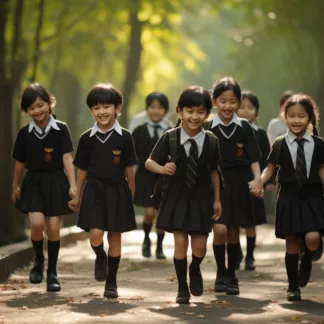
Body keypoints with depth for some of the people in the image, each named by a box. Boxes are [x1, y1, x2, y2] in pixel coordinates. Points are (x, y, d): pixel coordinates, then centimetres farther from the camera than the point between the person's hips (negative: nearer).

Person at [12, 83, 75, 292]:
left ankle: (52, 272, 13)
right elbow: (20, 163, 12)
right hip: (33, 183, 1)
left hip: (56, 182, -1)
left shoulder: (60, 129, -5)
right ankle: (38, 261, 12)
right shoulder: (25, 133, 2)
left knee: (53, 228, -1)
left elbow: (67, 159, -9)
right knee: (37, 223, -16)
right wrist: (15, 187, 19)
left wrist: (73, 186, -16)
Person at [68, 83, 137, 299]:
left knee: (115, 235, 5)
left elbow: (129, 170, 2)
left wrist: (131, 196, 5)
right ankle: (100, 259, 22)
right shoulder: (87, 139, 0)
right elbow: (82, 170, 7)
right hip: (94, 190, 0)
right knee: (95, 234, -12)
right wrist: (77, 197, 11)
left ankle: (112, 282, 16)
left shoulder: (124, 137, -3)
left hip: (117, 190, 0)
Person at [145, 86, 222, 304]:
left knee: (199, 246, 3)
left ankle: (195, 270, 38)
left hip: (201, 197, 1)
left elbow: (214, 171, 4)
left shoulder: (211, 141, -8)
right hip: (177, 195, -1)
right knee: (180, 242, -2)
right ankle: (182, 288, 16)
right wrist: (163, 169, -25)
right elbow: (149, 162, -3)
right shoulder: (170, 138, -11)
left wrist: (217, 199, 9)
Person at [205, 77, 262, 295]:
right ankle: (221, 274, 5)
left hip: (238, 184, 1)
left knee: (234, 232, 7)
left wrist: (257, 178, -16)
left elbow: (253, 158, -1)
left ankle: (231, 276, 21)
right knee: (220, 229, -13)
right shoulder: (208, 128, -2)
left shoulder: (244, 128, 0)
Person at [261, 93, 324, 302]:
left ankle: (307, 261, 19)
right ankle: (294, 286, 15)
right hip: (289, 198, 0)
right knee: (292, 242, 3)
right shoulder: (279, 145, 0)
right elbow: (270, 169, 3)